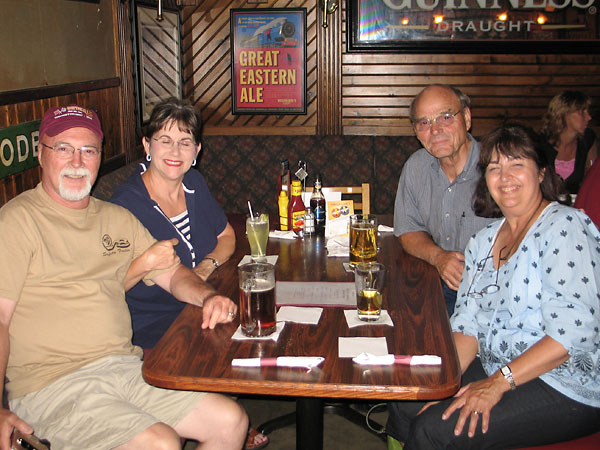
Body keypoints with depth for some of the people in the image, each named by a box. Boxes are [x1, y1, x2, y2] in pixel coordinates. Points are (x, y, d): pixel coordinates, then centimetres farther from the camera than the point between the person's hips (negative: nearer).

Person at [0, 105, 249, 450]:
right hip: (54, 384, -6)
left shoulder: (118, 218, 16)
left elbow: (173, 273, 19)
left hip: (128, 368, 6)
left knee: (232, 422, -2)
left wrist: (208, 296, -4)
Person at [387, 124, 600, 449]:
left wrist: (499, 382, -22)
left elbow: (574, 332, -22)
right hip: (498, 372, 7)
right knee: (405, 406, -4)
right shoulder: (483, 240, 10)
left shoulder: (564, 227, -13)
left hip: (566, 388, -7)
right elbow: (468, 322, 6)